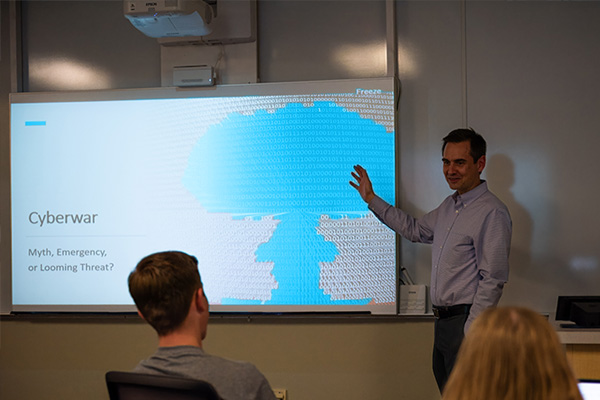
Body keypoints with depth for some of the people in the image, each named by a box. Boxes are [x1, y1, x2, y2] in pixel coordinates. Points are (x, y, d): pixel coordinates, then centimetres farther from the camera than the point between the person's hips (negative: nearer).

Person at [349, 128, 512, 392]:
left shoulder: (492, 213, -15)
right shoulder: (449, 206, 14)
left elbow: (492, 281, -18)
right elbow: (415, 229, 31)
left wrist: (470, 334, -20)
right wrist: (372, 199, 29)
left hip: (465, 321, -9)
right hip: (443, 321, 9)